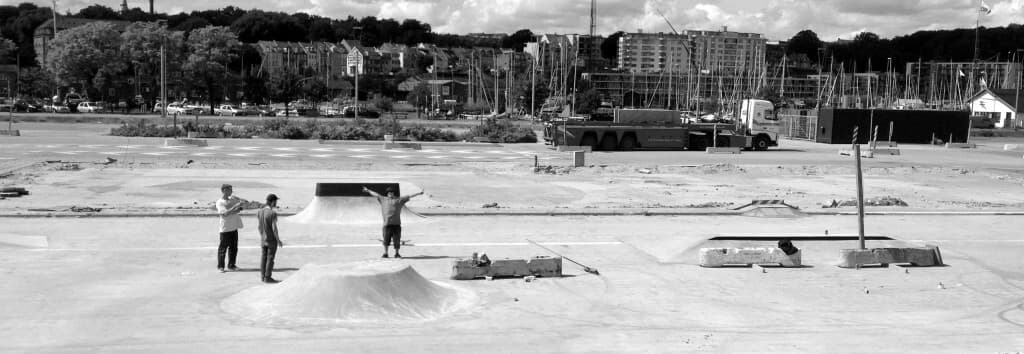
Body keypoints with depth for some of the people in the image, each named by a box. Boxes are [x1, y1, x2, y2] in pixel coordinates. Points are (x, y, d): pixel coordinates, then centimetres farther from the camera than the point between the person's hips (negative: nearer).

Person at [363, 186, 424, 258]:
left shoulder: (399, 200, 14)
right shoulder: (383, 199, 18)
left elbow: (409, 196, 15)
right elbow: (376, 194, 28)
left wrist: (419, 193, 16)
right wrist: (368, 190, 38)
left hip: (396, 223, 0)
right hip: (387, 223, 0)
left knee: (397, 239, 0)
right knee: (386, 239, -2)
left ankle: (397, 253, 11)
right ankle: (385, 253, 8)